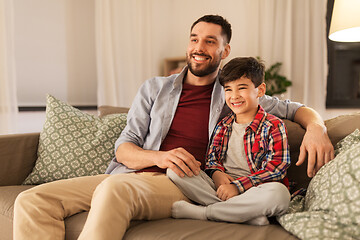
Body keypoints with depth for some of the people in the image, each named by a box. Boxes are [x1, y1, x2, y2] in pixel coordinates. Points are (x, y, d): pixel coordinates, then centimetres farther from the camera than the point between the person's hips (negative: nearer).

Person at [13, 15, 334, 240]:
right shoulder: (154, 88, 17)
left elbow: (295, 109, 20)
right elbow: (123, 148, 11)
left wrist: (315, 127, -5)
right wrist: (159, 157, -12)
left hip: (182, 185, -3)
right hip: (131, 175, 4)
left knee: (114, 188, -38)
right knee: (32, 200, -16)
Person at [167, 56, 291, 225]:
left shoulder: (274, 126, -1)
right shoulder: (223, 126, 15)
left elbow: (276, 168, -10)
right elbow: (211, 157, 16)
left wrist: (237, 186, -20)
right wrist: (216, 173, -10)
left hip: (252, 190, -4)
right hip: (220, 186, 4)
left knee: (279, 193, -38)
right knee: (174, 170, -16)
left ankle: (200, 212, -26)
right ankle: (247, 214, -27)